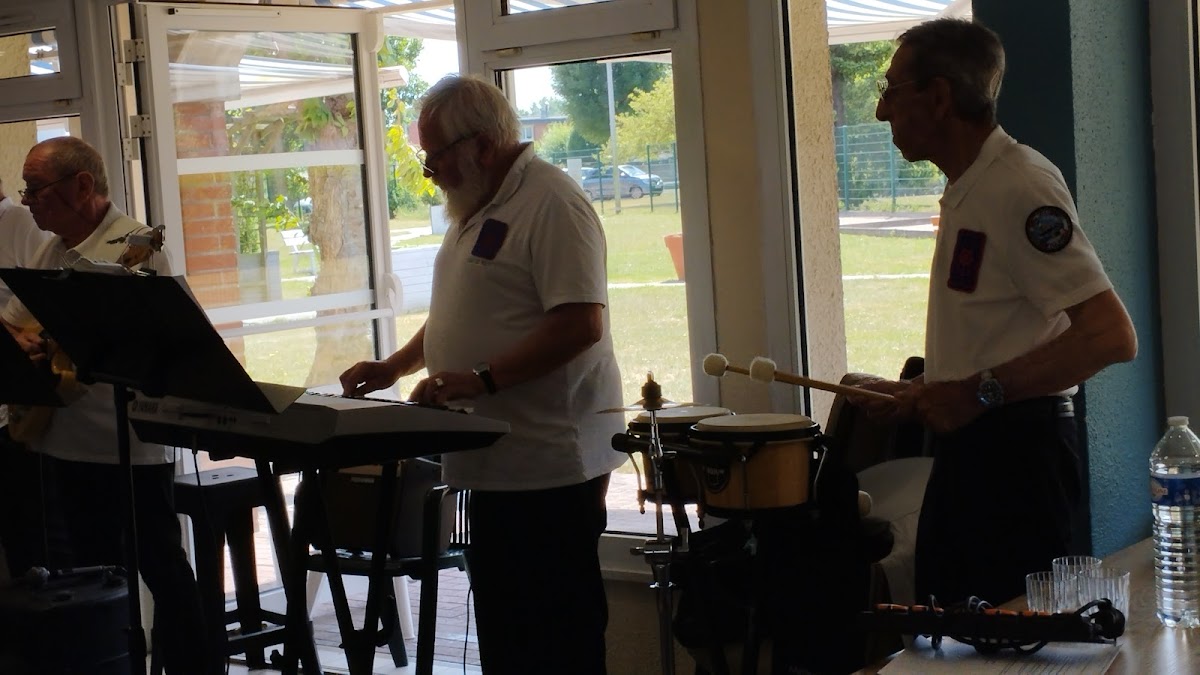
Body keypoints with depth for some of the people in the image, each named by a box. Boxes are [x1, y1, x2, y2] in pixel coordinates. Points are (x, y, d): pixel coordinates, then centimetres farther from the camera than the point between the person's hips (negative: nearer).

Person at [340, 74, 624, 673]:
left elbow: (581, 323, -23)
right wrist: (395, 366, 14)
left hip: (551, 465, -10)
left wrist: (483, 378, -26)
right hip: (497, 466, 10)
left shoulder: (551, 203, -14)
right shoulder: (479, 210, 17)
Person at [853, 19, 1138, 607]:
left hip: (1018, 448, -10)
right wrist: (923, 394, 15)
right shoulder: (966, 190, 16)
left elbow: (1111, 336, -24)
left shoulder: (1020, 186, -16)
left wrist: (980, 393, -23)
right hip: (969, 444, 10)